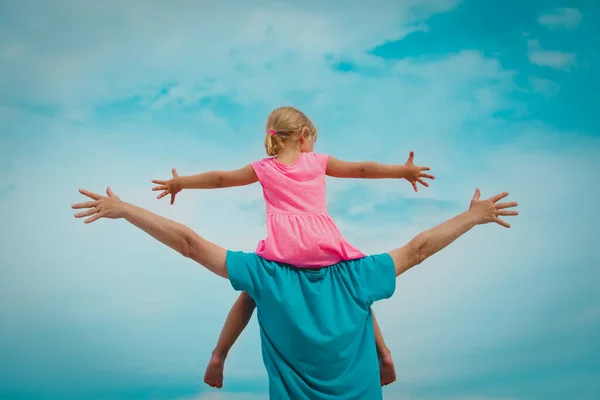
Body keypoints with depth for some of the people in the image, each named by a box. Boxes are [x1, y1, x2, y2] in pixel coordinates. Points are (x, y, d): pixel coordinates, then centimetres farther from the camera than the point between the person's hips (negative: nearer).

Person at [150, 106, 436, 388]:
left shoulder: (264, 168, 15)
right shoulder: (318, 162, 15)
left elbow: (219, 179, 24)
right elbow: (363, 169, 19)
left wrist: (180, 182, 37)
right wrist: (403, 171, 30)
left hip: (282, 246, 0)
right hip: (324, 243, 0)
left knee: (249, 296, 20)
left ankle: (219, 356, 16)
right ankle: (382, 353, 18)